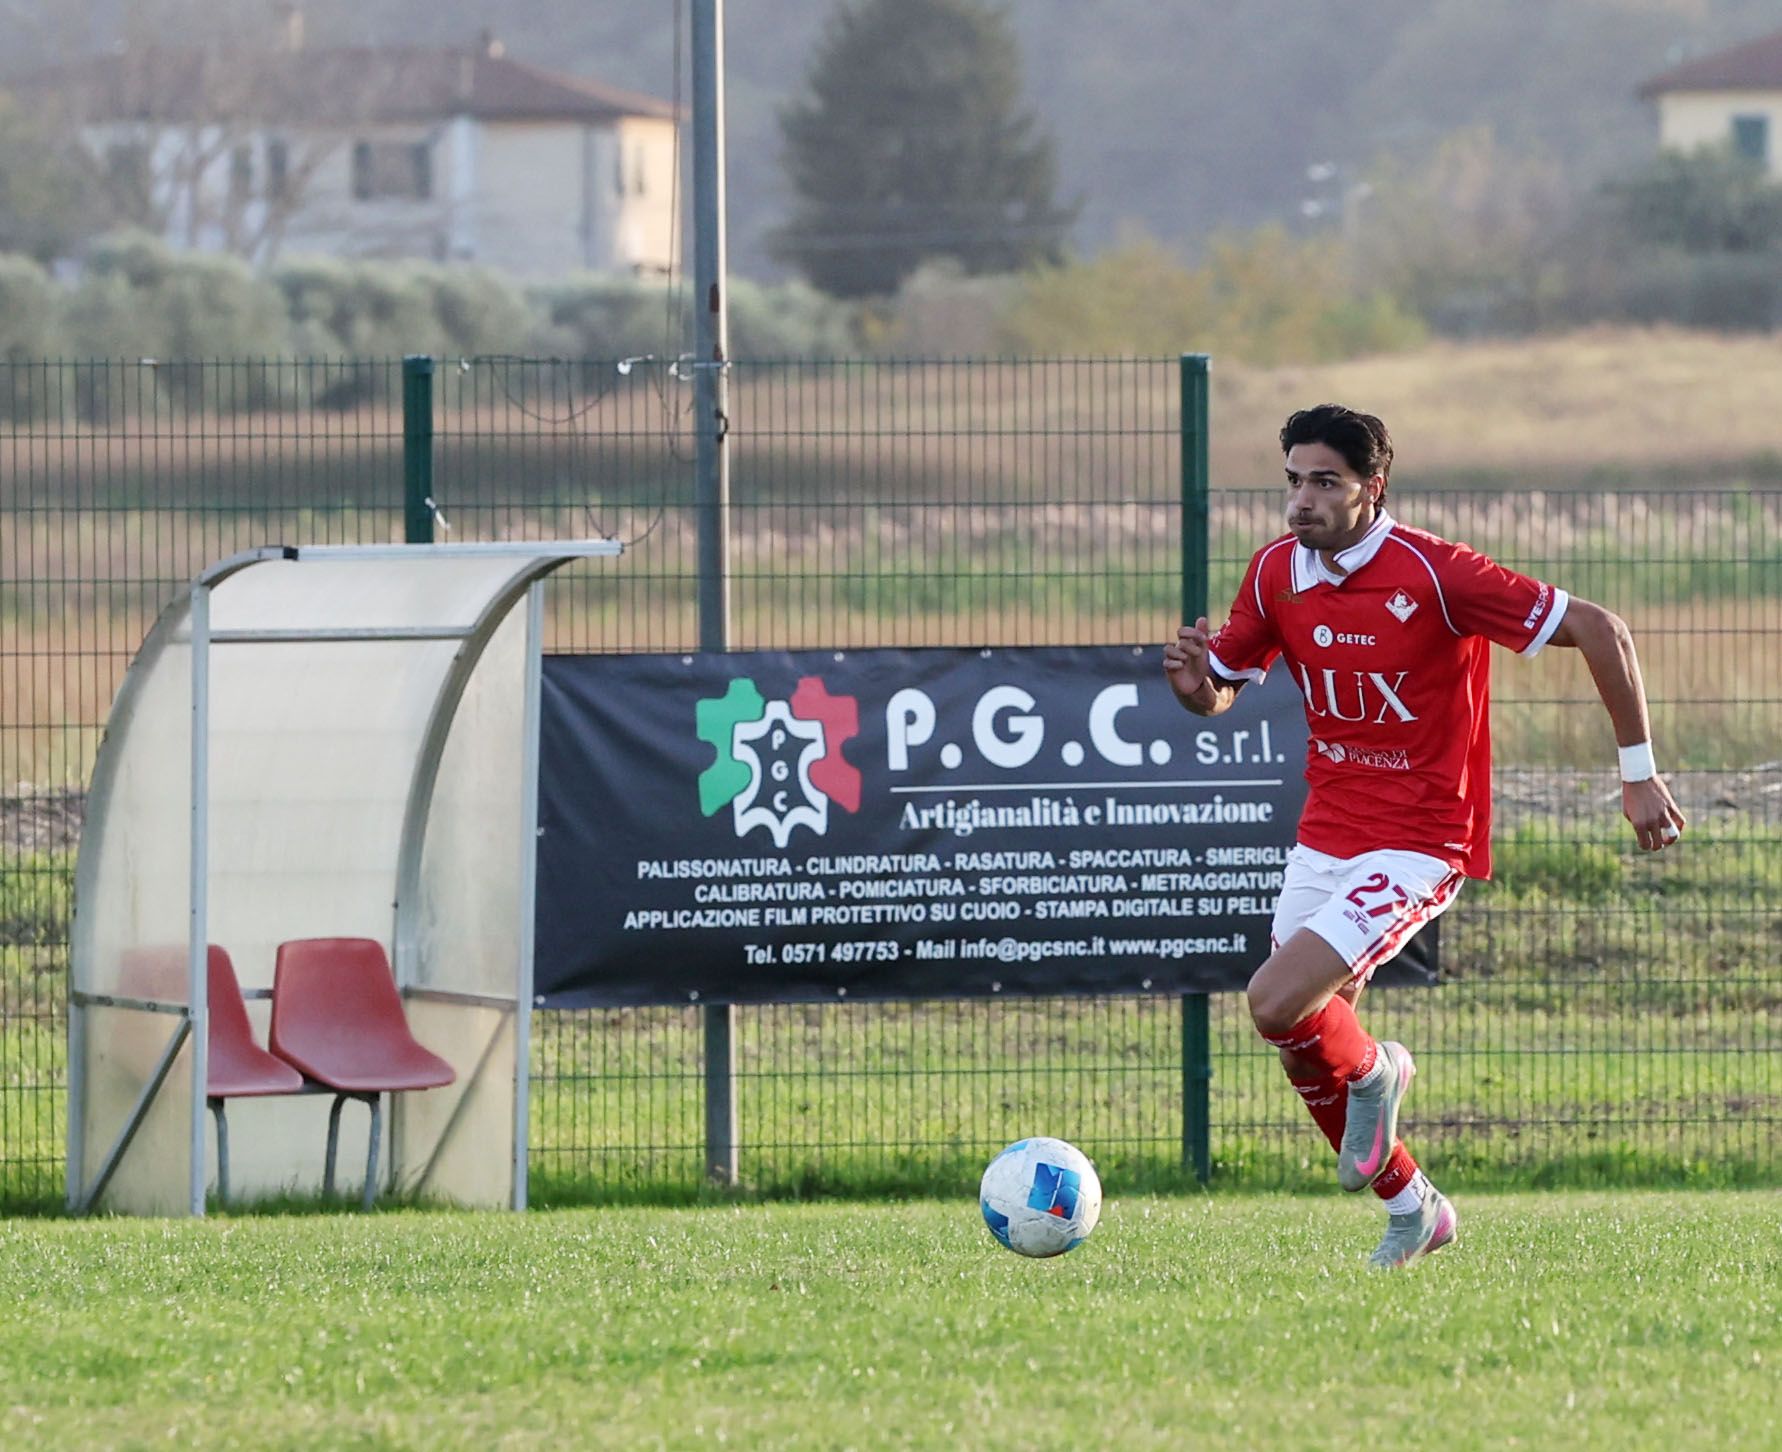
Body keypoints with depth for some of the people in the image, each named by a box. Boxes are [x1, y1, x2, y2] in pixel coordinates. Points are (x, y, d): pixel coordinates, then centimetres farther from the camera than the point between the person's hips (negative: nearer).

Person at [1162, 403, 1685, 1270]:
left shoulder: (1435, 574, -19)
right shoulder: (1278, 572, -1)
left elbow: (1598, 631, -15)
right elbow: (1219, 691, 11)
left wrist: (1639, 773, -14)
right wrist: (1195, 684, -15)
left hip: (1418, 843, -7)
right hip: (1325, 833, 7)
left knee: (1277, 1004, -23)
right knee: (1301, 1047, 11)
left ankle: (1371, 1071, 12)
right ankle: (1411, 1208, 34)